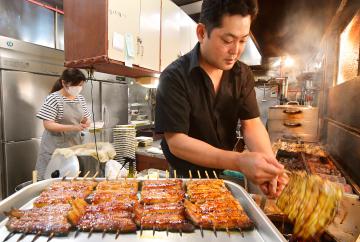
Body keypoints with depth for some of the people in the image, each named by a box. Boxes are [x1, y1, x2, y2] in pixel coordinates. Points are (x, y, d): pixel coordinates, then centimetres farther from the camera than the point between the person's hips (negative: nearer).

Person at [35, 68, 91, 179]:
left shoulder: (80, 98, 6)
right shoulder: (53, 98, -12)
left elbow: (85, 118, 14)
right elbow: (48, 125, -16)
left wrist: (86, 123, -9)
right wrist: (73, 128, -27)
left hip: (75, 145, 5)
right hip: (55, 148, -5)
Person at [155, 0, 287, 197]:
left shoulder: (243, 74, -3)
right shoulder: (174, 77, -20)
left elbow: (251, 124, -6)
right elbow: (176, 141, -24)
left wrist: (269, 162, -26)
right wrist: (239, 161, -34)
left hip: (226, 174, 3)